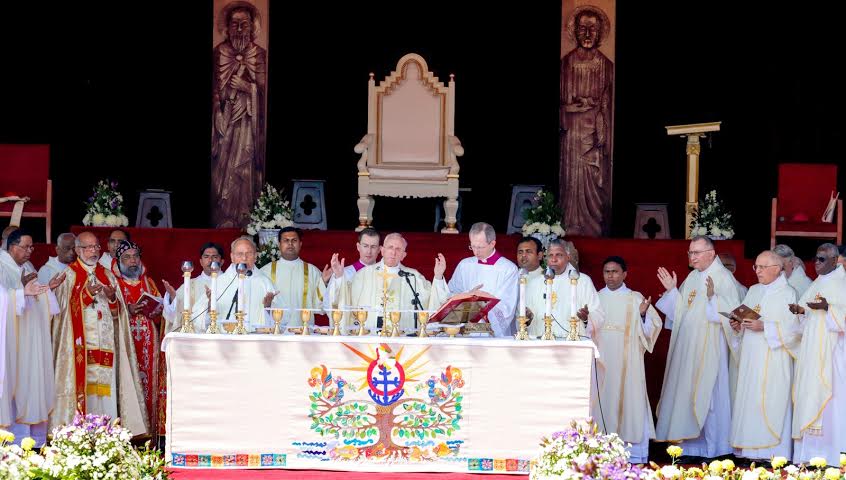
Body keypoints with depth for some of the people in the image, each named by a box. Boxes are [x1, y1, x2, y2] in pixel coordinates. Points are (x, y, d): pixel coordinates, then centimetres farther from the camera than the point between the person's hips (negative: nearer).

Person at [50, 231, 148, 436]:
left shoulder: (107, 275, 17)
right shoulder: (69, 275, 4)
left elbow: (117, 312, 14)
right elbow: (65, 308, -6)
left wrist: (112, 297, -7)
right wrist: (87, 293, -17)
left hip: (105, 342, 4)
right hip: (80, 344, -4)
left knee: (106, 383, -2)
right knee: (83, 382, -11)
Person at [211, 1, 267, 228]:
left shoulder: (260, 54, 2)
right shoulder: (218, 52, 3)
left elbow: (264, 88, 3)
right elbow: (213, 88, 3)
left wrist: (247, 87, -13)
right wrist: (217, 113, -7)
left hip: (248, 121, -1)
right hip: (223, 117, 1)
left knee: (245, 165, -3)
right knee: (222, 164, -2)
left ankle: (243, 216, 4)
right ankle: (223, 217, 5)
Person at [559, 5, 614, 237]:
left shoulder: (606, 66, 3)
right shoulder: (565, 63, 5)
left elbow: (606, 106, 1)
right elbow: (560, 102, 7)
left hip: (595, 131, -1)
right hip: (571, 133, 1)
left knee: (595, 181, -3)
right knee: (572, 181, 0)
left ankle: (594, 230, 3)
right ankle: (572, 229, 6)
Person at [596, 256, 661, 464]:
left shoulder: (635, 299, 4)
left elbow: (651, 328, -3)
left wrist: (643, 314, -21)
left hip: (627, 362, -2)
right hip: (600, 360, 2)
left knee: (629, 400, -6)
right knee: (602, 401, 1)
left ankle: (635, 454, -3)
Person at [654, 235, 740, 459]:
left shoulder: (723, 278, -8)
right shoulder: (692, 277, 14)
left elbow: (731, 314, -18)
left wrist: (713, 297, -31)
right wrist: (672, 290, 5)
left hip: (709, 348, -7)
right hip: (686, 347, 7)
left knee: (707, 396, -4)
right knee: (686, 394, 8)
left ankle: (713, 447, 4)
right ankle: (691, 444, 14)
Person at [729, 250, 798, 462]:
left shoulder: (788, 294, -3)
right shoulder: (753, 291, 17)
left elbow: (792, 329, -12)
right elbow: (744, 318, 21)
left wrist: (764, 327, -19)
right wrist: (738, 324, -1)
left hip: (773, 358, -6)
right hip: (751, 357, 6)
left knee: (770, 402, -9)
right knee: (748, 401, 3)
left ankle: (771, 450, -6)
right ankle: (751, 448, 6)